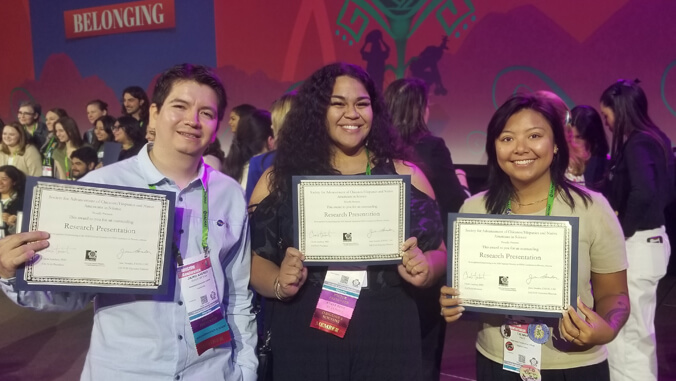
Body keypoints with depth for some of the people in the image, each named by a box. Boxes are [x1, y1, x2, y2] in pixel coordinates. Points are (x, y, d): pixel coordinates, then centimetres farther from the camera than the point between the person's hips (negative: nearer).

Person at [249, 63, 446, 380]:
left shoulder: (405, 175, 1)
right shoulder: (279, 180, -1)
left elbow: (438, 252, 5)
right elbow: (252, 257, 0)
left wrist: (424, 269, -16)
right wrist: (279, 283, -19)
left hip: (387, 343, 1)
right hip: (303, 345, 0)